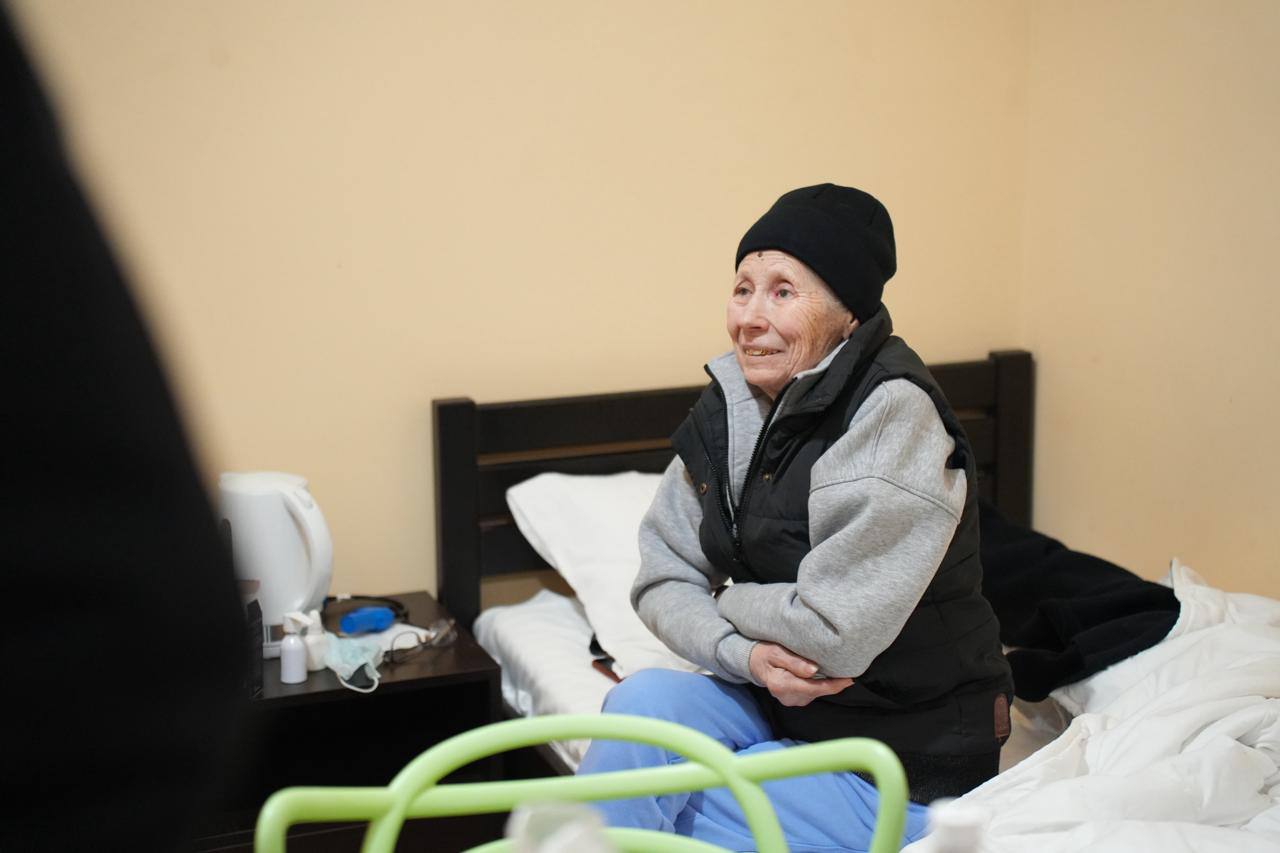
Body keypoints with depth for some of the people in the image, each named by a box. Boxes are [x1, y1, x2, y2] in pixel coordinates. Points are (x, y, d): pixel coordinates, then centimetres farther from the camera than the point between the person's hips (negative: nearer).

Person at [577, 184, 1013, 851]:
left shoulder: (893, 411, -22)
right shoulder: (730, 406, 0)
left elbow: (831, 632, -27)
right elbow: (662, 578, 1)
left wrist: (728, 602, -7)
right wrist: (745, 654, -19)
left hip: (903, 768, -6)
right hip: (780, 708, 6)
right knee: (647, 699, -21)